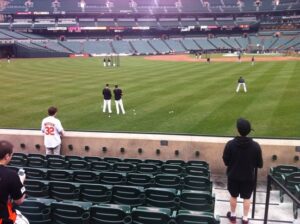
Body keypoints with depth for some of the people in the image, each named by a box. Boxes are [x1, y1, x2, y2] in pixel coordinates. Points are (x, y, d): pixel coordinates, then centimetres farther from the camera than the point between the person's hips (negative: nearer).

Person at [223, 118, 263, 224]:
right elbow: (259, 164, -8)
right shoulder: (255, 146, -17)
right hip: (248, 177, 0)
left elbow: (225, 161, -9)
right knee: (246, 198, 17)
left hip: (233, 176, 0)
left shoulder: (230, 144, -19)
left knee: (233, 196, 20)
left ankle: (232, 216, 36)